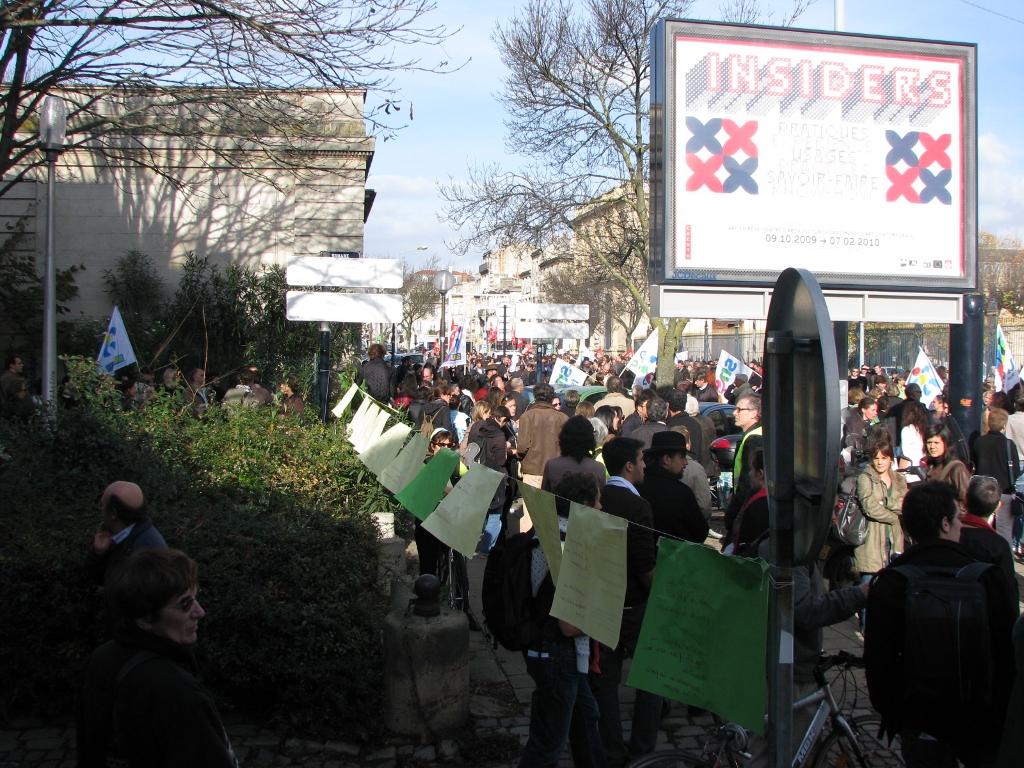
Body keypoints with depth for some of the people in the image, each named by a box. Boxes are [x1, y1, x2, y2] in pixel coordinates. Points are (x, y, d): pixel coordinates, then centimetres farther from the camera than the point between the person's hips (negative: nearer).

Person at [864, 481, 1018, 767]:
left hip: (921, 723, 0)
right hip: (984, 719, 0)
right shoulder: (986, 576, -11)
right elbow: (1010, 650, -4)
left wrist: (890, 713, 5)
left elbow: (878, 658, -8)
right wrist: (1010, 711, 10)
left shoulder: (889, 583, -11)